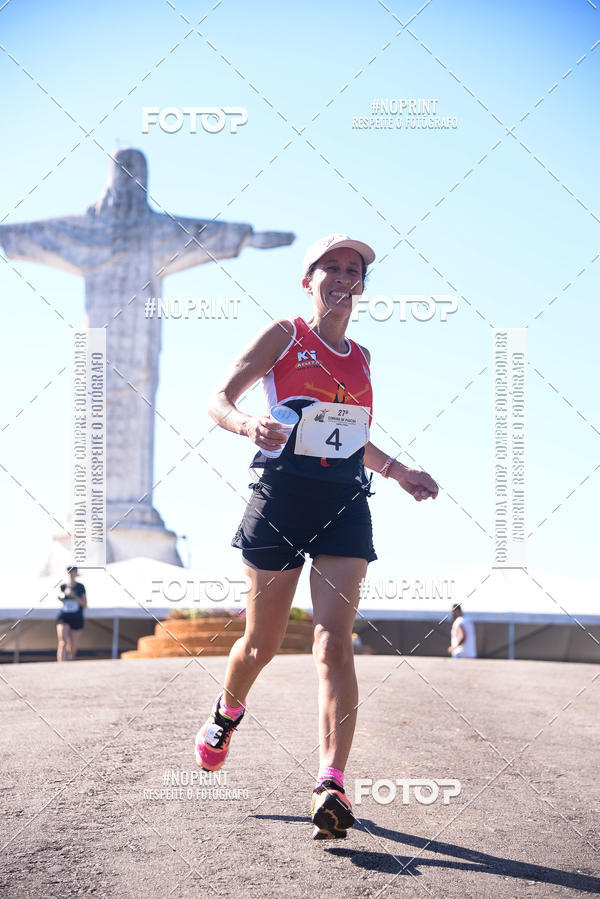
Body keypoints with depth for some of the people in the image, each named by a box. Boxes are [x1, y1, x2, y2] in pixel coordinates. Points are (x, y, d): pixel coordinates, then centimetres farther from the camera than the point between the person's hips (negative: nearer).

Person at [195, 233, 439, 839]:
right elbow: (219, 398, -2)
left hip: (344, 503, 3)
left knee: (334, 641, -12)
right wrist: (249, 425, -23)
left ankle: (331, 785, -20)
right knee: (263, 644, 6)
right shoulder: (284, 336, 4)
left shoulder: (360, 357, 19)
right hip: (281, 494, -3)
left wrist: (398, 471, 23)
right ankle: (227, 712, 40)